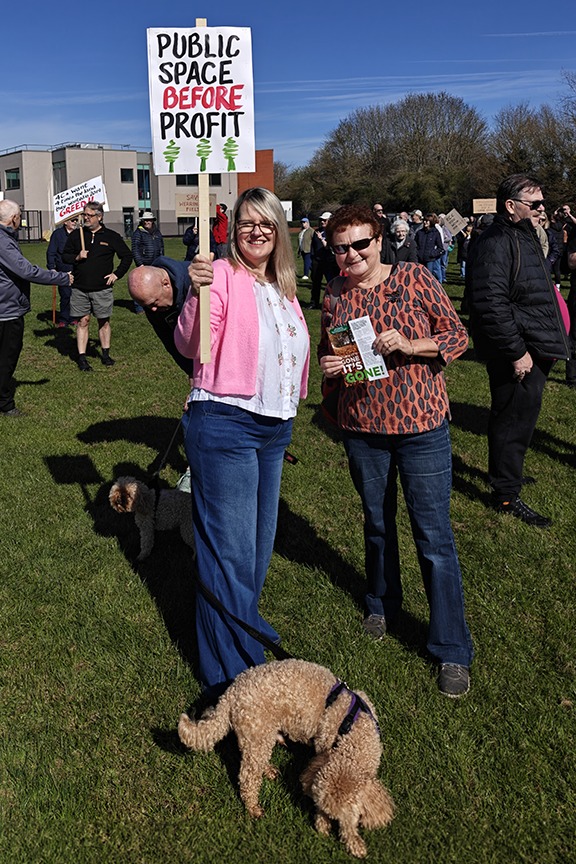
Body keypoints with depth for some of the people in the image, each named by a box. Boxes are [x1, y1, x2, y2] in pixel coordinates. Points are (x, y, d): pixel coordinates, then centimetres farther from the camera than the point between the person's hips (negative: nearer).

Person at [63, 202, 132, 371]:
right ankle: (82, 358, 6)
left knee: (104, 321, 8)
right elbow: (65, 255, 11)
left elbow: (127, 256, 9)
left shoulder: (111, 236, 2)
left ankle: (106, 355, 21)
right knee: (83, 322, 2)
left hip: (102, 288, -1)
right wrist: (77, 257, -10)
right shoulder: (76, 235, 5)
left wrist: (117, 274, 1)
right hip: (80, 289, 1)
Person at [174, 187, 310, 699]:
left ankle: (245, 625, 44)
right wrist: (196, 295, -37)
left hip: (275, 427, 8)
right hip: (225, 425, -8)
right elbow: (190, 347, -22)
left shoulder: (282, 288, 14)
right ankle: (231, 671, 14)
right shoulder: (223, 276, -11)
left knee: (260, 540, 21)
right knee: (231, 550, -1)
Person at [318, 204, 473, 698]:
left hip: (421, 425, -3)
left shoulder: (415, 278, -6)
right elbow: (325, 351, 17)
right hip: (362, 428, 4)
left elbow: (458, 337, -4)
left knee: (434, 537, -1)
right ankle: (382, 604, 45)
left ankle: (453, 651, 12)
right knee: (377, 524, 20)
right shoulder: (335, 295, 4)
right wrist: (328, 363, -6)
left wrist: (408, 345, -20)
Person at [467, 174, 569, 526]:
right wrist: (516, 352, -24)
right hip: (517, 355, -10)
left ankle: (510, 472, 38)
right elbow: (491, 305, -26)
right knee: (514, 421, -2)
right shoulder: (496, 244, -18)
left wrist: (549, 345, 22)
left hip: (536, 351, 10)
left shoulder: (525, 238, 17)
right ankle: (507, 494, 11)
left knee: (522, 418, 21)